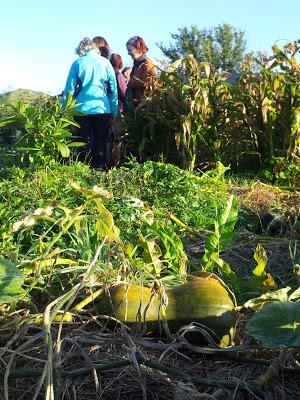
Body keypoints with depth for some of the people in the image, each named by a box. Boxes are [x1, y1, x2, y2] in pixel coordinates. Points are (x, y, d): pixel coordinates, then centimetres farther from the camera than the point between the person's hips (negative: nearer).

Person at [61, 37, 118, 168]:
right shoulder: (105, 62, 5)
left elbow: (69, 88, 2)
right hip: (102, 108, 1)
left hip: (82, 108, 0)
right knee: (101, 142, 8)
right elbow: (113, 88, 6)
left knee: (82, 142, 8)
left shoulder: (78, 63, 2)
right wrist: (114, 111, 10)